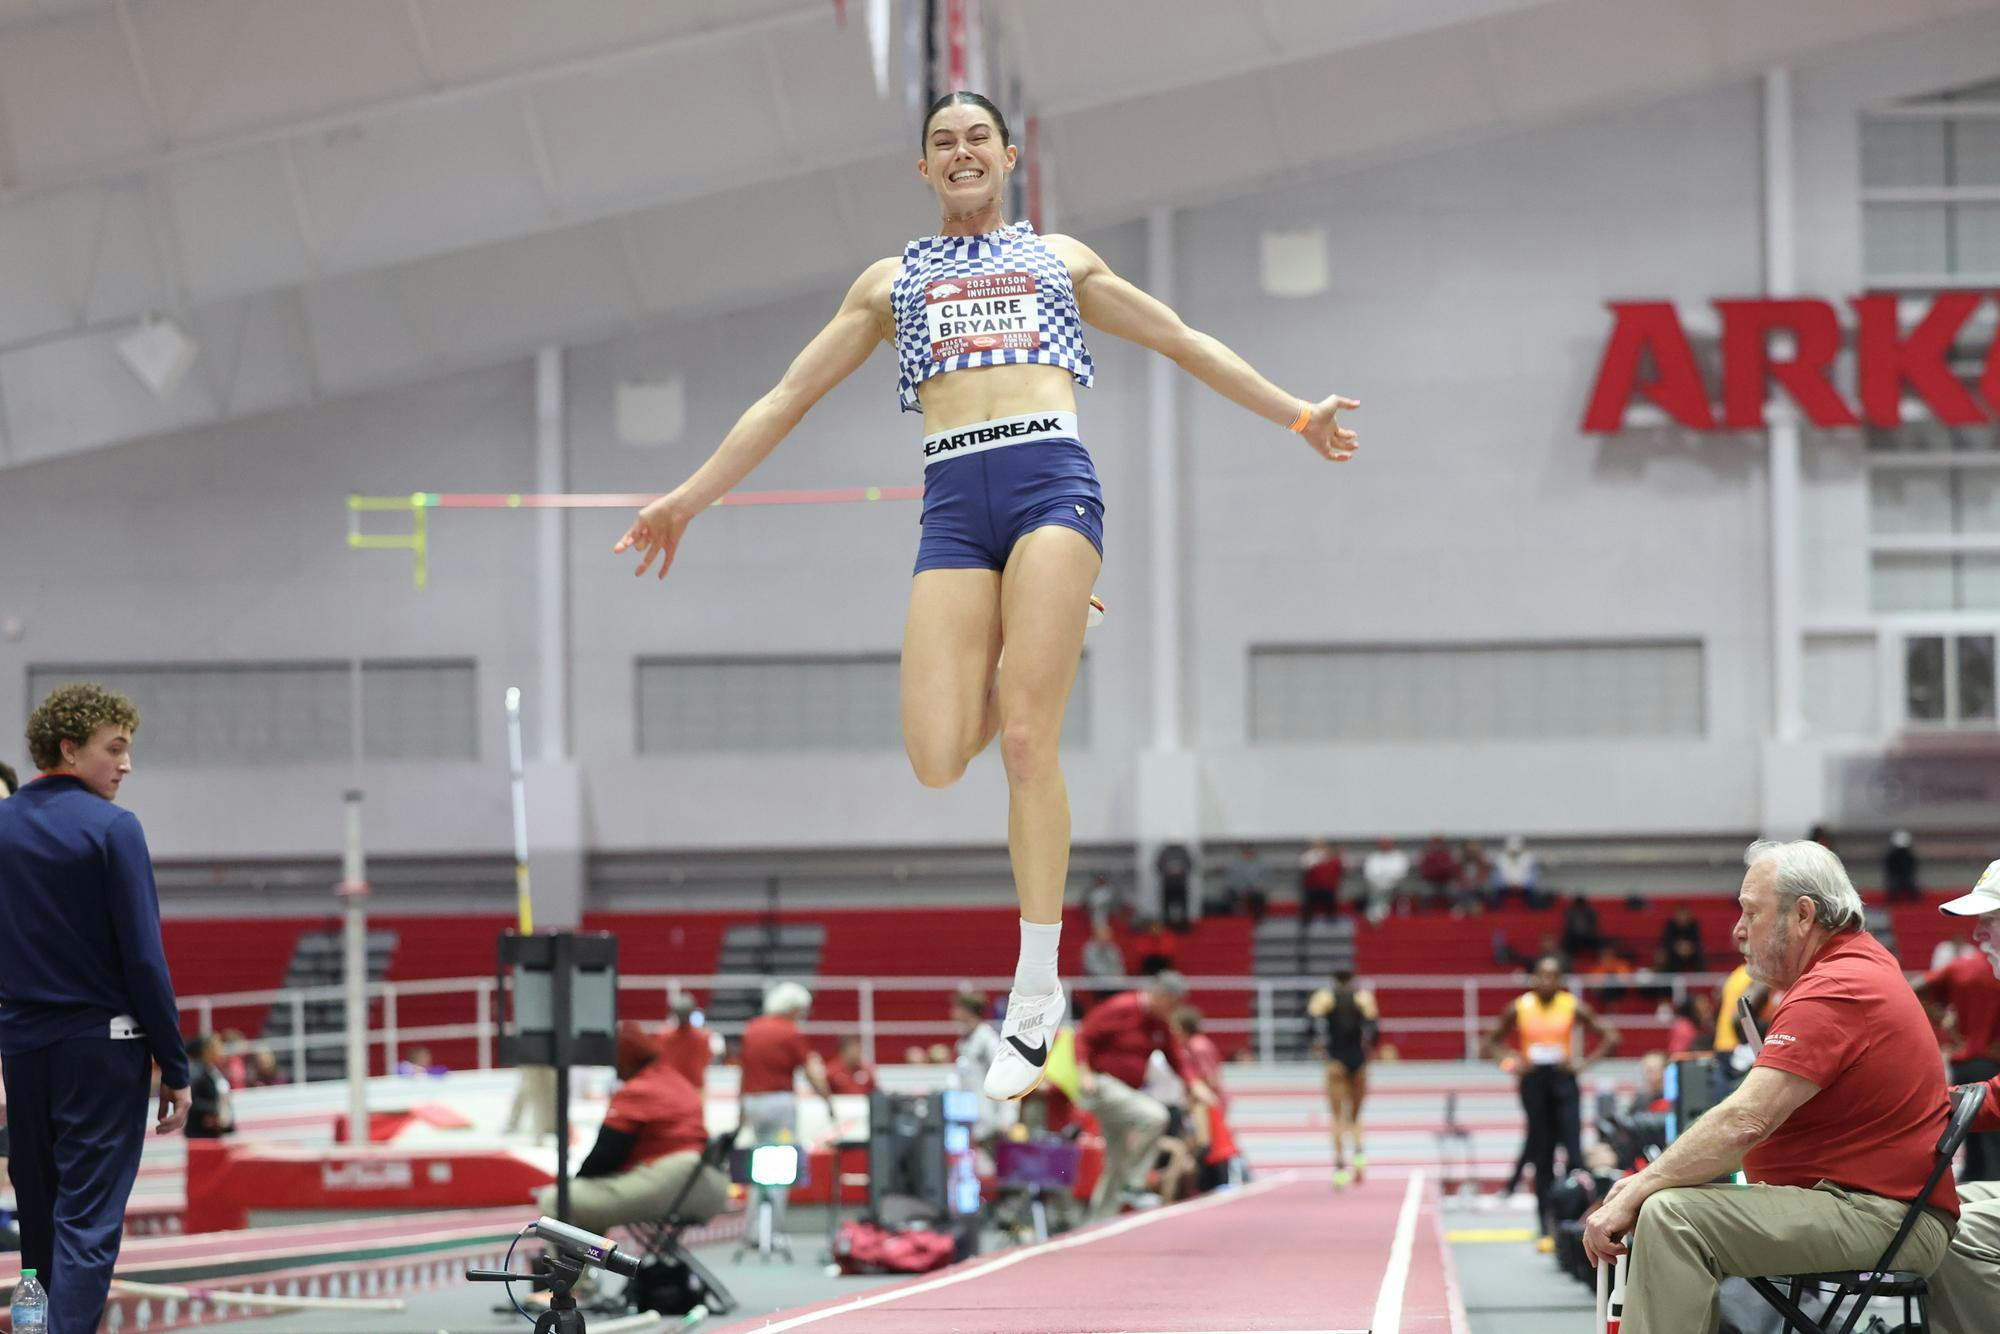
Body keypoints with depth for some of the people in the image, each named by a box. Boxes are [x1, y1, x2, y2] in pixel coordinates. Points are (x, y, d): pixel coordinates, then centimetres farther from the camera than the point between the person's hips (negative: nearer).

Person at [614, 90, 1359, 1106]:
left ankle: (1038, 992, -9)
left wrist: (1296, 415, 21)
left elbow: (1184, 344, 27)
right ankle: (1041, 641, 22)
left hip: (1052, 480, -2)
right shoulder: (892, 281, 25)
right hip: (954, 500, 2)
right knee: (937, 759, -13)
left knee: (1025, 743, -16)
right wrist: (687, 499, 19)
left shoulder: (1060, 260, 23)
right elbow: (790, 397, 25)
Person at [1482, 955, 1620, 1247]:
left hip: (1563, 1081, -1)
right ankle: (1547, 1230, 8)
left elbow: (1610, 1037, 2)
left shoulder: (1573, 1006, -2)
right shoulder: (1519, 1007, 0)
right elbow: (1491, 1044, 8)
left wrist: (1584, 1064, -8)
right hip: (1533, 1083, 1)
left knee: (1573, 1154, -12)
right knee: (1542, 1159, 4)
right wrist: (1510, 1065, -9)